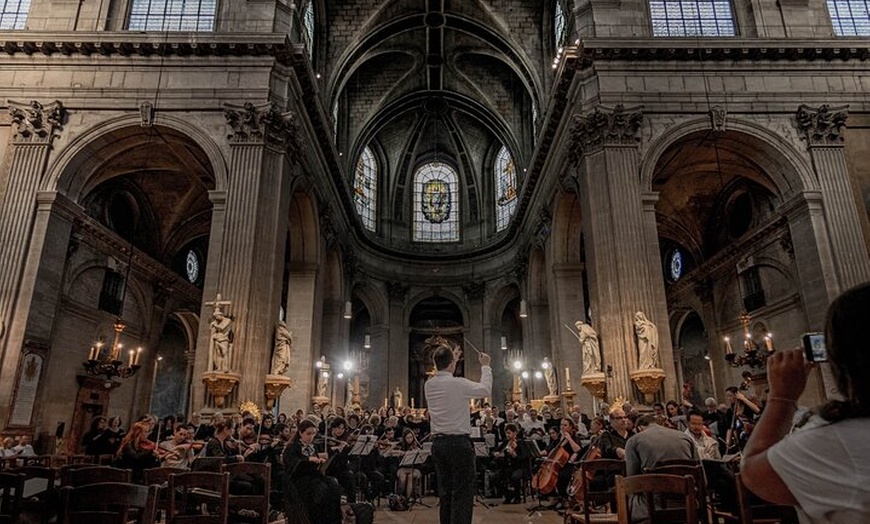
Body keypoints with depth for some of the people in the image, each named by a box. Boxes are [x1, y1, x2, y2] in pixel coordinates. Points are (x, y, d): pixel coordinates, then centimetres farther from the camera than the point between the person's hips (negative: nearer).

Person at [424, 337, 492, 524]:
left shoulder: (429, 385, 2)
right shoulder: (459, 384, -16)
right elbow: (486, 390, -1)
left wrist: (450, 358, 33)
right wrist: (485, 366, 12)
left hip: (438, 444, 7)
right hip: (459, 443, -6)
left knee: (445, 493, 16)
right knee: (462, 494, 1)